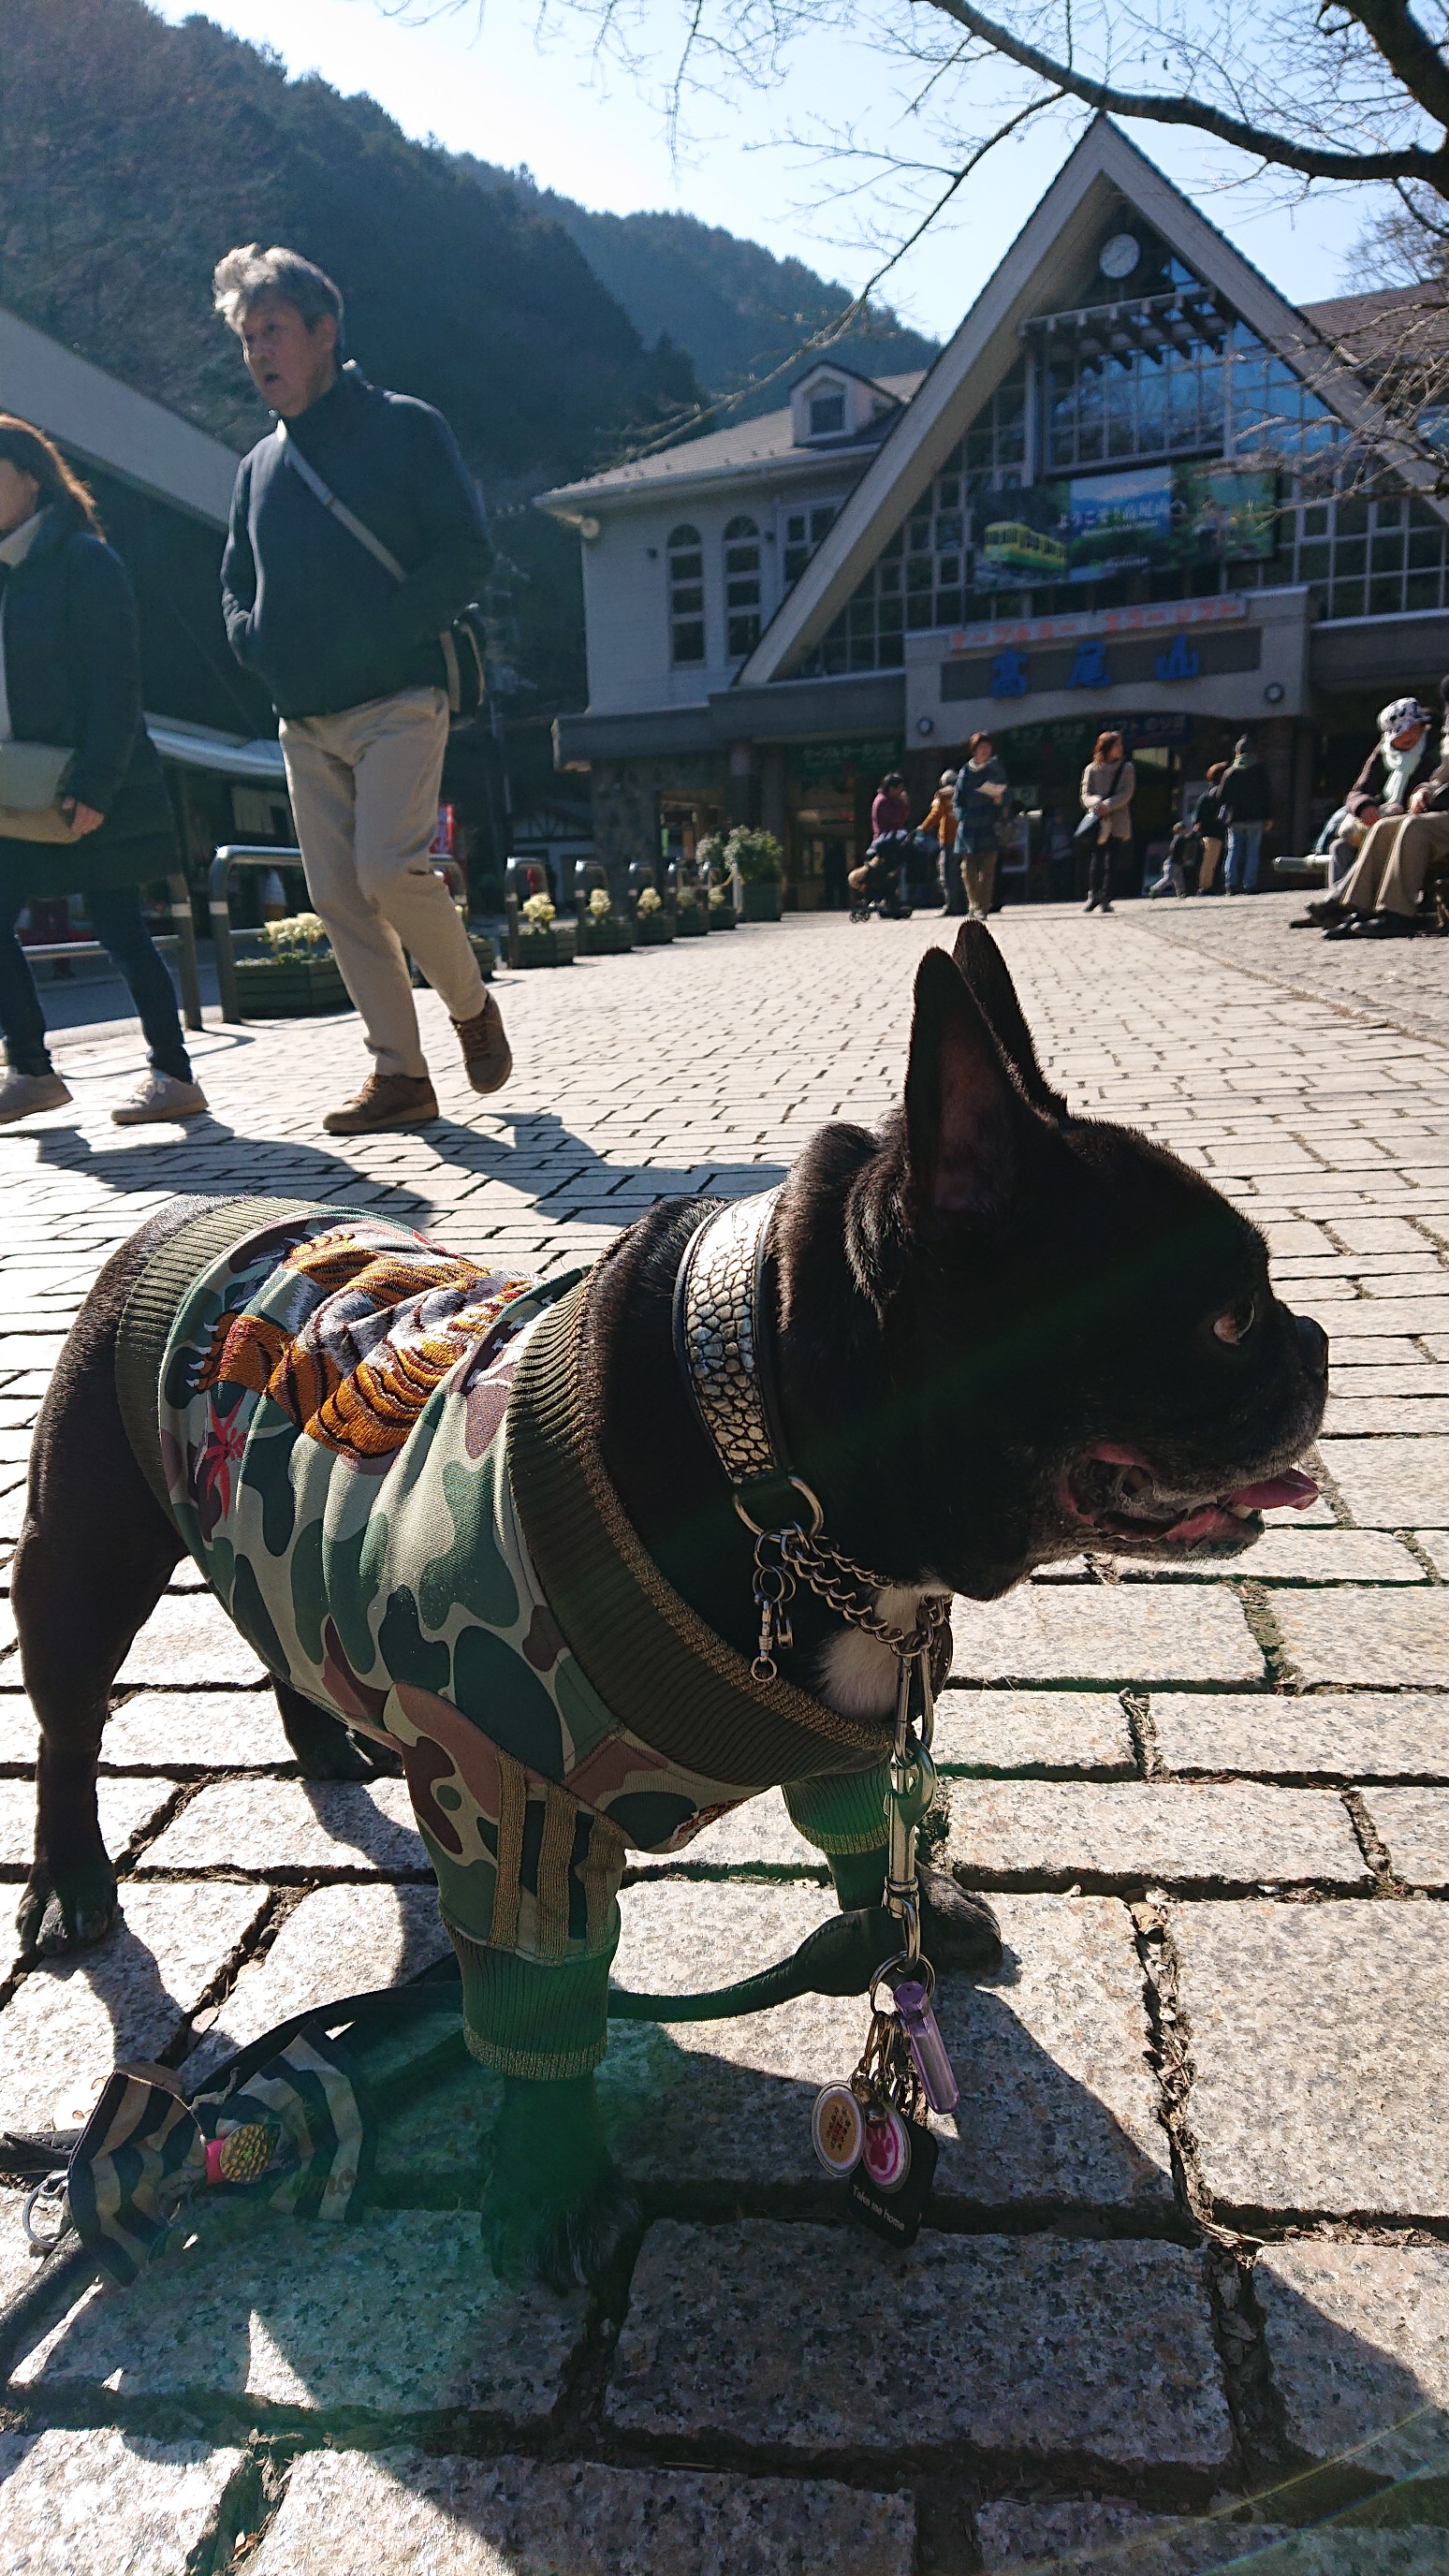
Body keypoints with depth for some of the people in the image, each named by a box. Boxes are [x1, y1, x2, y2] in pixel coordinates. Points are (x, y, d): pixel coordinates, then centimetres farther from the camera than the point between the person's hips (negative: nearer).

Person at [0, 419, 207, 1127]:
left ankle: (174, 1076, 6)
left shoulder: (81, 559, -6)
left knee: (119, 930, -4)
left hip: (93, 794, -7)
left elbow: (115, 684, -12)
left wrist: (94, 788, -19)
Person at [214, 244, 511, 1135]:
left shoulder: (405, 426, 3)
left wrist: (387, 631, -15)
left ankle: (473, 1005, 5)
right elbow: (237, 583, 26)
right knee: (338, 896, -1)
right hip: (304, 720, 6)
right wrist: (254, 640, 4)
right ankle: (401, 1074, 5)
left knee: (389, 869, -22)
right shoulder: (260, 465, 19)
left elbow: (467, 551, -6)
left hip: (396, 702, -6)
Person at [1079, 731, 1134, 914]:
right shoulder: (1092, 769, 9)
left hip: (1118, 823, 0)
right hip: (1097, 822, 0)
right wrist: (1097, 803, -20)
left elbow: (1127, 794, -2)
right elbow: (1086, 794, 2)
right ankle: (1093, 896, 5)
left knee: (1111, 861, -5)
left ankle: (1105, 899, -3)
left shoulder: (1127, 768, 9)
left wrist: (1107, 806, -16)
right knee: (1096, 860, -4)